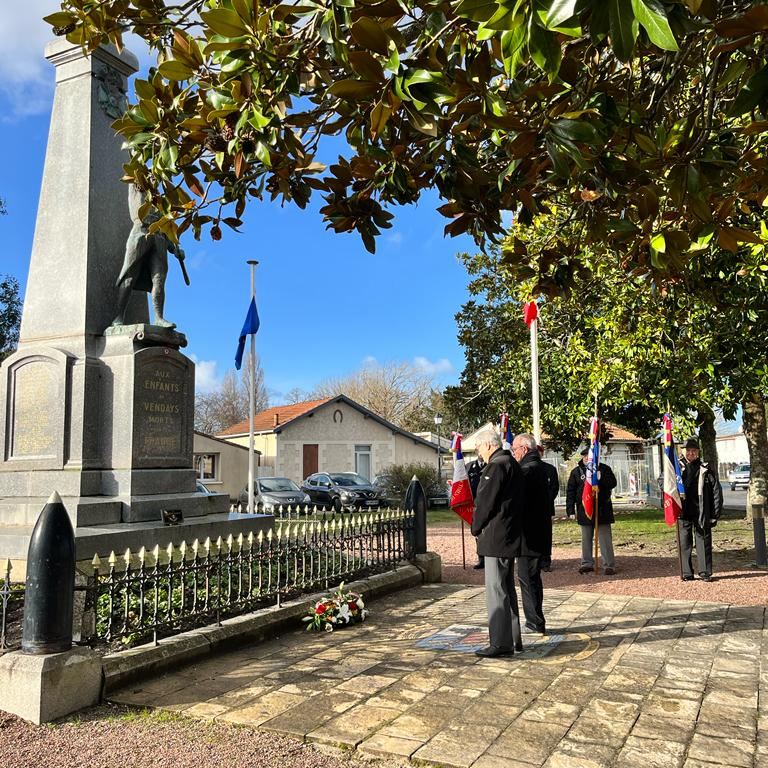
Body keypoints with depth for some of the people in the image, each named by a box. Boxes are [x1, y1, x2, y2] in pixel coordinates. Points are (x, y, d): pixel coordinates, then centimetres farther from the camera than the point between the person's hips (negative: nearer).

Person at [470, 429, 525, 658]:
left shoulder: (497, 466, -16)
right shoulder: (512, 464, 15)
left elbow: (485, 502, -17)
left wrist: (476, 528, -2)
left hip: (496, 537, -10)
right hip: (510, 536, 10)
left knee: (496, 590, -5)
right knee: (507, 589, 16)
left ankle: (501, 643, -1)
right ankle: (513, 639, 24)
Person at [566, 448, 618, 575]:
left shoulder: (604, 469, 3)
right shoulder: (576, 471, 4)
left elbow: (613, 483, -4)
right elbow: (570, 492, 2)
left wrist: (600, 478, -20)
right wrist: (570, 510, -3)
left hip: (602, 509, -1)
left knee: (605, 538, 0)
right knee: (586, 539, 10)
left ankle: (609, 565, 5)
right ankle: (587, 563, 20)